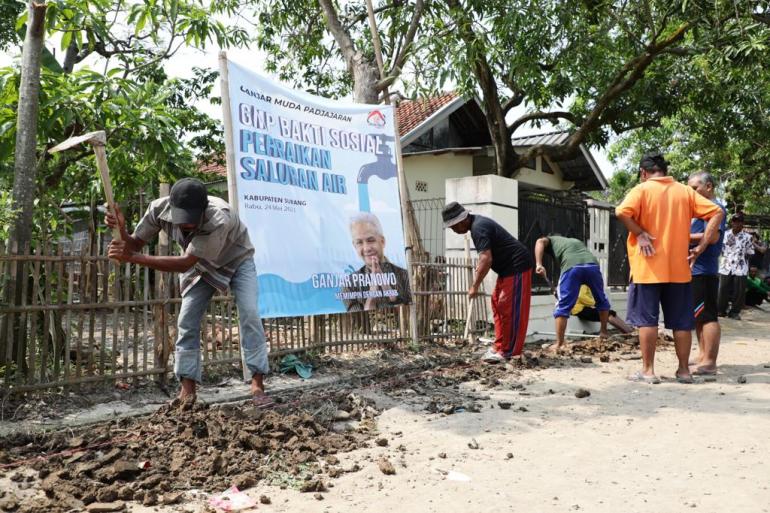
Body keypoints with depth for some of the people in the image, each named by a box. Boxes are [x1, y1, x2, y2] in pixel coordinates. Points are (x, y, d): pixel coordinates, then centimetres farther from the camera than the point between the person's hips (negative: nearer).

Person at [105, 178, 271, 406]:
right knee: (187, 321, -4)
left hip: (237, 260, -4)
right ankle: (187, 389, 3)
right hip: (200, 265, 4)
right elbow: (135, 243, -15)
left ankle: (257, 384, -12)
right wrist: (121, 230, -39)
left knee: (249, 314, -18)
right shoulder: (160, 209, -29)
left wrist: (133, 257, -47)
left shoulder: (220, 219, -45)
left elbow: (185, 263, -44)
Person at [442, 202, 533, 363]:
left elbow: (487, 260, -29)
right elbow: (485, 257, 23)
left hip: (517, 266, -11)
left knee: (510, 310, -8)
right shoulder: (477, 222, 11)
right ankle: (500, 347, 15)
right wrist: (477, 273, 17)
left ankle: (508, 353, -3)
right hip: (508, 267, 11)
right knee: (498, 305, 12)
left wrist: (475, 286, -25)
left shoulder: (478, 228, -21)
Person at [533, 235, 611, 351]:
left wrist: (539, 264, -2)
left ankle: (559, 344, 0)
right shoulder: (576, 241, 45)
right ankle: (603, 333, 37)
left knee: (563, 306, 2)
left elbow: (540, 242, 8)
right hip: (592, 265, 4)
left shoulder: (551, 240, 31)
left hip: (572, 267, -4)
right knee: (601, 300, 28)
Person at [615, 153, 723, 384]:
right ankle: (683, 370, 16)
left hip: (648, 268, -3)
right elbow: (716, 213, 1)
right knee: (681, 321, 10)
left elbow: (622, 212, -23)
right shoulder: (685, 191, 8)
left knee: (647, 320, 3)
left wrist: (639, 233, -11)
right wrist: (701, 246, -2)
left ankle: (648, 370, 5)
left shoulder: (642, 189, -4)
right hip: (679, 268, 4)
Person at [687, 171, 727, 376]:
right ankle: (703, 356, 22)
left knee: (707, 316, -7)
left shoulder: (714, 207, -9)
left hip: (704, 271, -10)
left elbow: (713, 236, -22)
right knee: (698, 316, 14)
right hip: (695, 269, 10)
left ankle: (709, 362, -4)